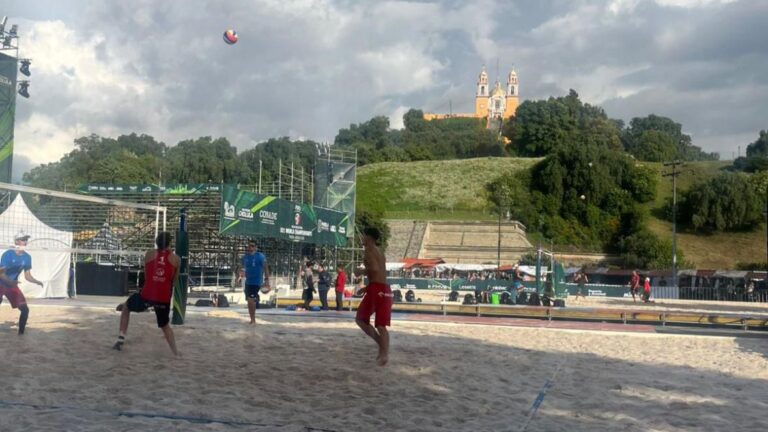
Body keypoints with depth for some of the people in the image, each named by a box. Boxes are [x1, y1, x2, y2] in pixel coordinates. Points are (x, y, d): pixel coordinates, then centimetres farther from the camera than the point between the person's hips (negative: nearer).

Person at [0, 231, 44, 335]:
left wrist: (37, 282, -17)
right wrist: (10, 281, -39)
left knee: (25, 309, -6)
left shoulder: (27, 257, -4)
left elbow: (27, 276, 2)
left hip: (13, 286, 5)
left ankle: (21, 332, 6)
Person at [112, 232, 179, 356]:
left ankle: (121, 339, 20)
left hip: (146, 296, -1)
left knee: (126, 307, 28)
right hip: (164, 299, 1)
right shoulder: (176, 259, 3)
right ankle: (176, 354, 13)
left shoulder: (149, 254, 5)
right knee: (165, 326, 22)